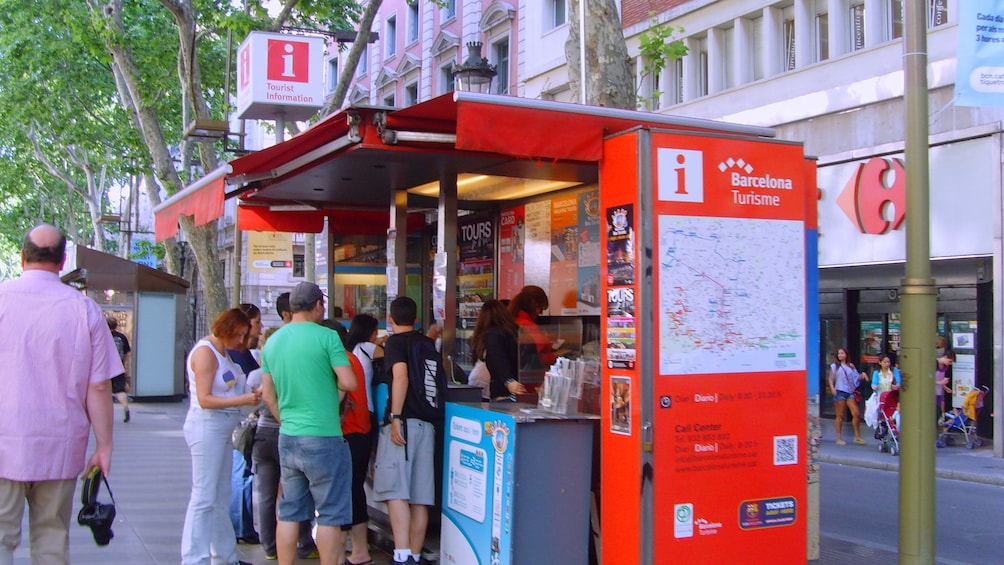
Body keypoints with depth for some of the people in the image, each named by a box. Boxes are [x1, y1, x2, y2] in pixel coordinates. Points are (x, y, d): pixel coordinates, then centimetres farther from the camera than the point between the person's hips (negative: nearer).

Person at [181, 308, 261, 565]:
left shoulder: (222, 352, 15)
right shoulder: (205, 352, -13)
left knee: (222, 498, 14)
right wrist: (243, 400, -23)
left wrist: (248, 394, -2)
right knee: (204, 498, -8)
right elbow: (205, 399, -19)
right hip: (207, 427, -10)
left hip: (222, 430, 10)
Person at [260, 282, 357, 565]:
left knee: (289, 514, 12)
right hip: (323, 439, -6)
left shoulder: (273, 341, 9)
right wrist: (330, 380, 6)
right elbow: (349, 383, -15)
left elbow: (268, 394, 14)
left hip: (287, 438, 6)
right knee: (330, 515, 2)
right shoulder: (326, 337, -10)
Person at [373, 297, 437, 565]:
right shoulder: (428, 343, 17)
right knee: (420, 497, 7)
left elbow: (400, 375, -18)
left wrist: (395, 417, -21)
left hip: (404, 423, -7)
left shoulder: (395, 342, -2)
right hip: (428, 424, 7)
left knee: (395, 491, -11)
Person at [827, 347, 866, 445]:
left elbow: (856, 378, 15)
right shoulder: (834, 366, 7)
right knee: (840, 416, -1)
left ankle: (857, 436, 7)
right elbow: (831, 379, 2)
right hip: (840, 392, -3)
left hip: (850, 392, 3)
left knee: (856, 413, -4)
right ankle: (839, 438, 5)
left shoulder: (851, 366, 15)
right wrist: (832, 388, -14)